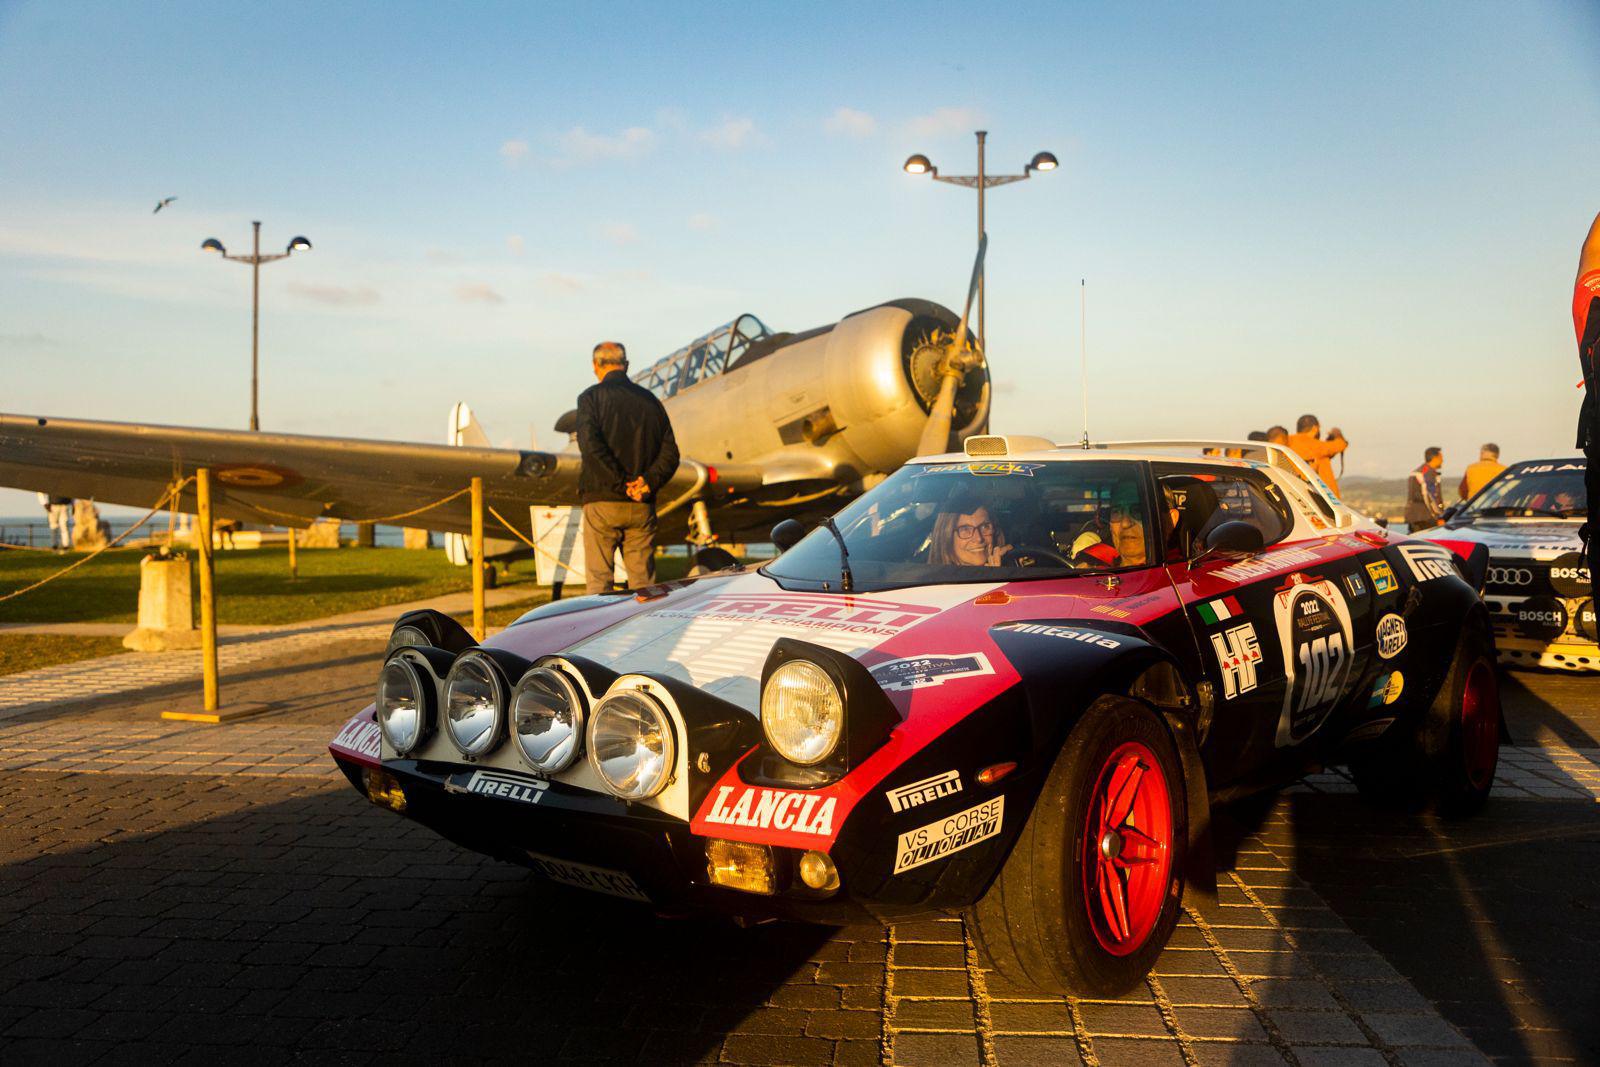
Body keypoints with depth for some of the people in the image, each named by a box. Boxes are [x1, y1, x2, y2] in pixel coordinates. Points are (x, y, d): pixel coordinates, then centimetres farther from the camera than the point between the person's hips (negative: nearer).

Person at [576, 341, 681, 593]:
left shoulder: (591, 397, -1)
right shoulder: (649, 399, 12)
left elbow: (590, 443, -16)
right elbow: (670, 451, 4)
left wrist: (622, 483, -14)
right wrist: (649, 480, -8)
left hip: (601, 502, -3)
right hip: (642, 507, 4)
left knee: (599, 580, 2)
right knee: (643, 581, 9)